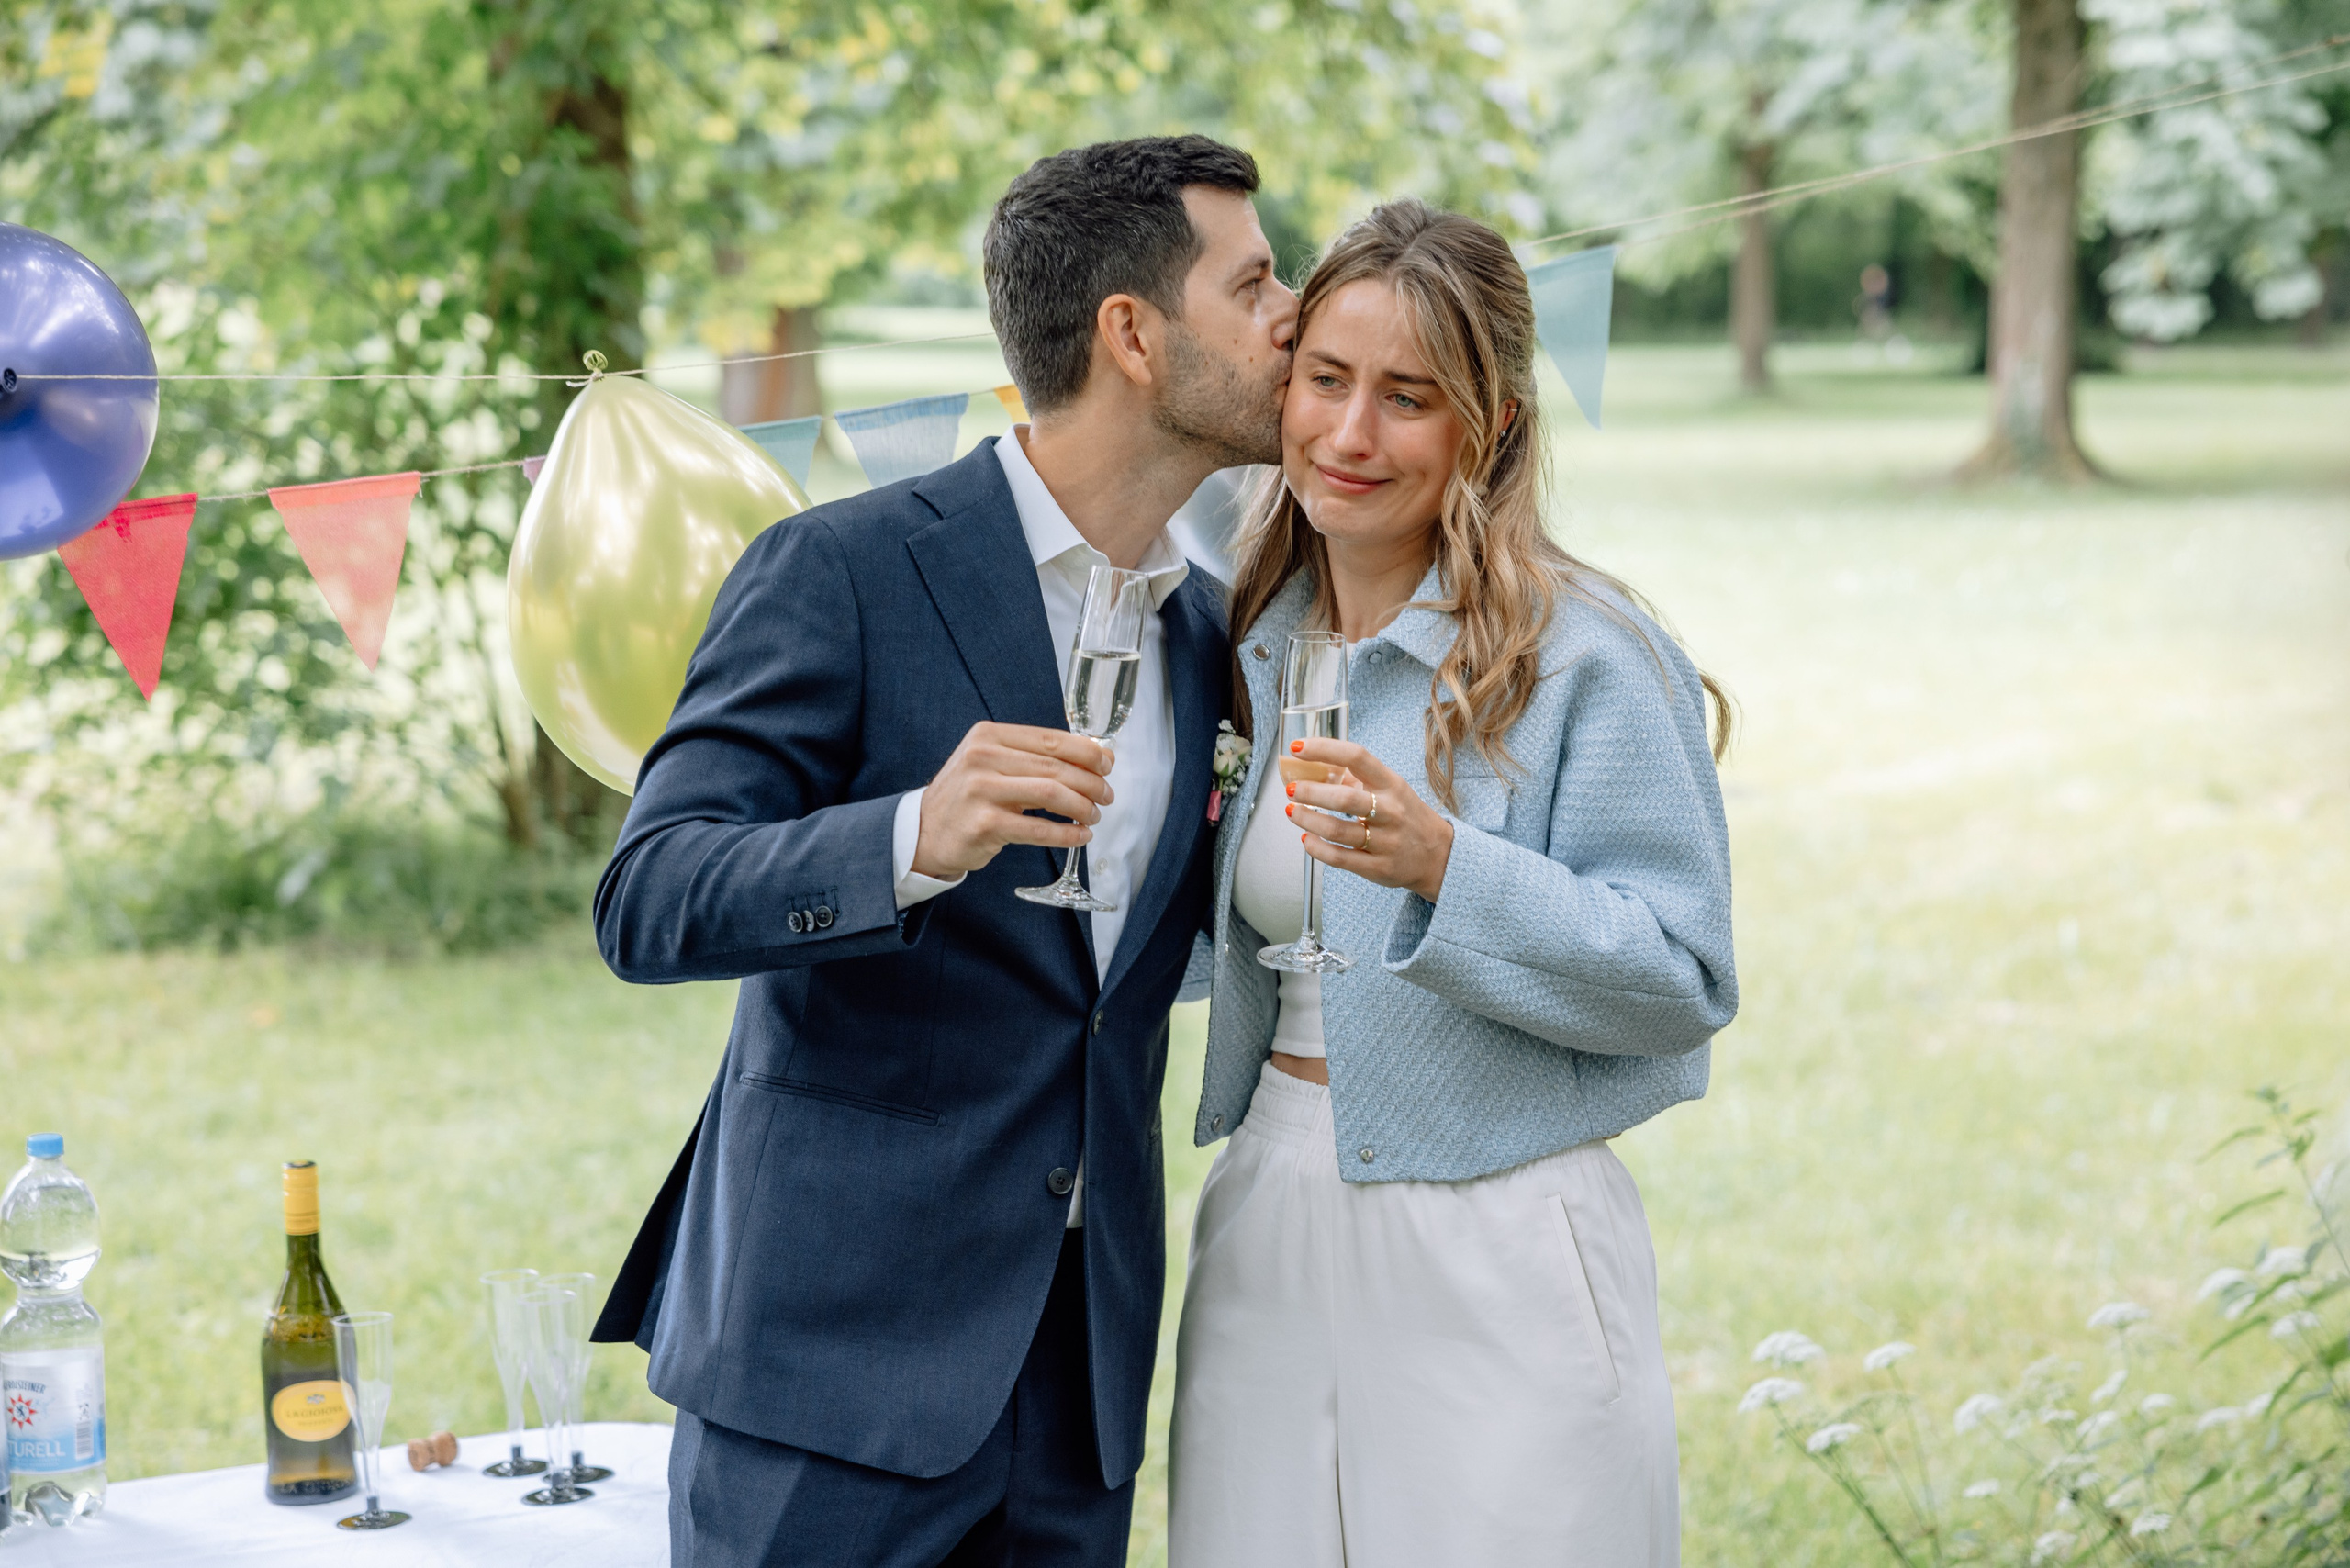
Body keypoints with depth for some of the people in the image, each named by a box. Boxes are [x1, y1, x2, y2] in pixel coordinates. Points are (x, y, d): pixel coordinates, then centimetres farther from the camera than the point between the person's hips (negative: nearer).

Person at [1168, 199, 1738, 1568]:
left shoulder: (1588, 657, -11)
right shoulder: (1257, 642, 8)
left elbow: (1686, 982, -13)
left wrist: (1447, 866, -24)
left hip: (1496, 1269, -6)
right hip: (1268, 1244, 6)